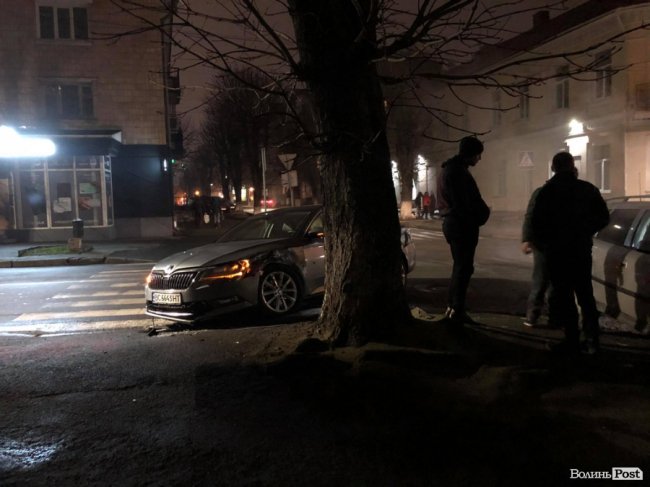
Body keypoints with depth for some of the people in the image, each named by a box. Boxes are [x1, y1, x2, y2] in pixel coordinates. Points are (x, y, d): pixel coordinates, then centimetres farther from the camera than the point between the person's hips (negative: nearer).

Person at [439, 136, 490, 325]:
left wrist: (480, 213, 9)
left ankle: (452, 309, 23)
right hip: (462, 225, -11)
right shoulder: (457, 171, -17)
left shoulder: (452, 168, 17)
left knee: (460, 267, 16)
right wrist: (483, 214, -8)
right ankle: (456, 311, 3)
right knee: (464, 268, -4)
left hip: (456, 223, 11)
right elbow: (467, 202, -21)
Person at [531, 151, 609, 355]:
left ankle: (572, 342, 2)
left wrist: (541, 243, 7)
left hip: (556, 250, -3)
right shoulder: (588, 189, 2)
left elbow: (537, 223, -10)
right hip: (582, 249, 4)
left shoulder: (547, 191, -7)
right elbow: (603, 217, 6)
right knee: (585, 294, 13)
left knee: (564, 296, 2)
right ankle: (591, 340, 13)